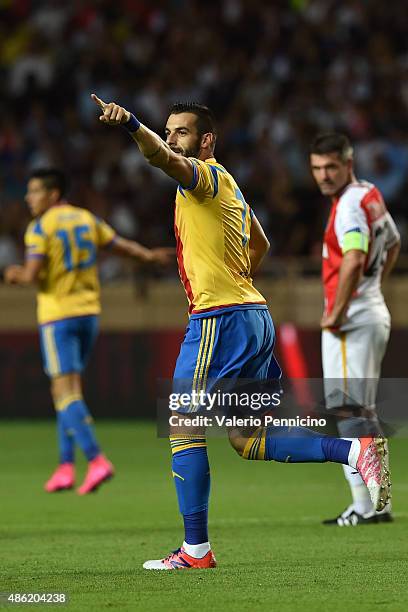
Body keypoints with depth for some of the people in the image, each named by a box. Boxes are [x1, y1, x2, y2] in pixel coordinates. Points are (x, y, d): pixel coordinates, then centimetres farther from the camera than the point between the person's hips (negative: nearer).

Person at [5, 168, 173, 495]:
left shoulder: (40, 227, -10)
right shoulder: (86, 219, 10)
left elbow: (32, 275, -16)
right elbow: (120, 244, 9)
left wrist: (15, 275, 4)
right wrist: (149, 256, 23)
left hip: (58, 316, -7)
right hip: (88, 312, 7)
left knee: (65, 391, -9)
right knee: (70, 389, 15)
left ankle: (97, 460, -24)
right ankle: (66, 465, 13)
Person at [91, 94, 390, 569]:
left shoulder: (207, 175, -8)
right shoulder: (227, 187, 21)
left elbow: (164, 158, -32)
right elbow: (260, 245, 36)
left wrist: (130, 124, -48)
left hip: (221, 318, -10)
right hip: (253, 315, 10)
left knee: (185, 426, -5)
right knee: (248, 440, 11)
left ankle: (195, 550, -6)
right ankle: (356, 451, 3)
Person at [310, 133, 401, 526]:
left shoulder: (350, 203, -16)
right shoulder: (371, 196, 15)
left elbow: (354, 258, -31)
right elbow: (392, 243, 32)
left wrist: (337, 312, -24)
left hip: (350, 321, -10)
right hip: (374, 313, 10)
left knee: (349, 409, -10)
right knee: (362, 411, 15)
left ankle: (365, 505, -13)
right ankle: (376, 503, 18)